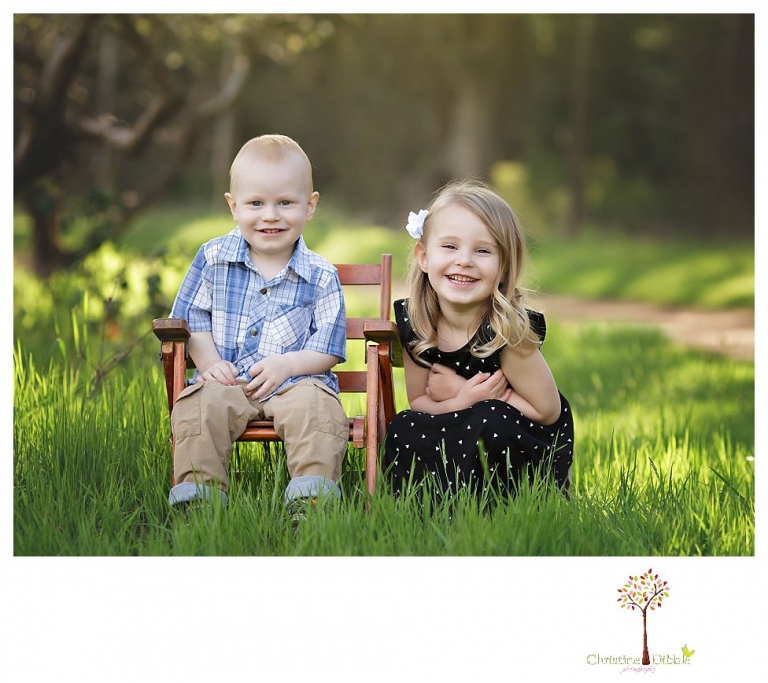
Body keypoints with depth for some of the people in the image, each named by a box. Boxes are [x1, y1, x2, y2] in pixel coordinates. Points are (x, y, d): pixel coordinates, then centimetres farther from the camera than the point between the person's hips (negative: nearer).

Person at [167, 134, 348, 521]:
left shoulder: (321, 277, 4)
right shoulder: (213, 258, 8)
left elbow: (328, 347, 2)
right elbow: (191, 317, 10)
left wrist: (287, 365, -15)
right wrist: (209, 363, -7)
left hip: (295, 381, -1)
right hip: (227, 382, 1)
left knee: (316, 408, -31)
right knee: (199, 406, -29)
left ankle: (311, 500, -32)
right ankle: (197, 495, -27)